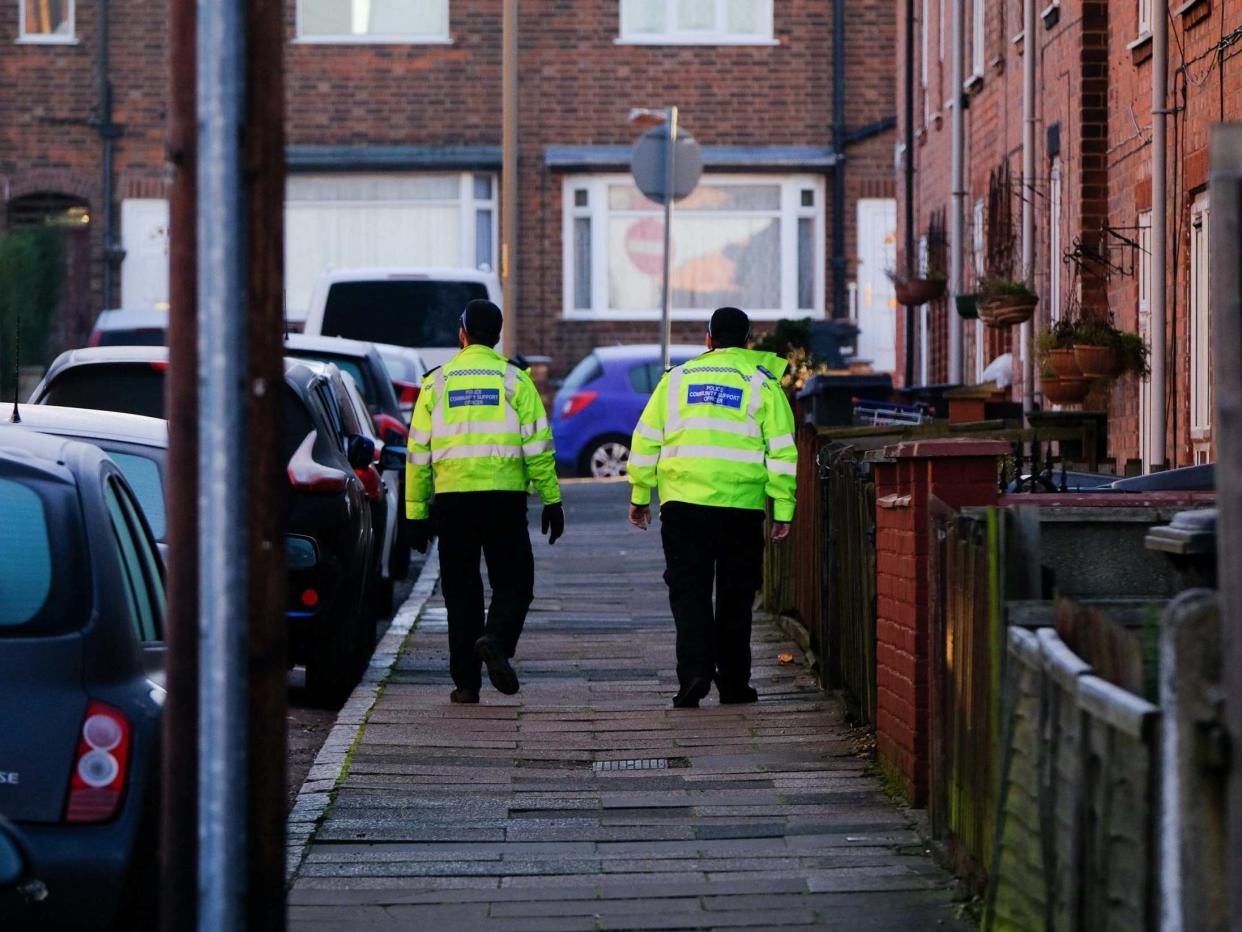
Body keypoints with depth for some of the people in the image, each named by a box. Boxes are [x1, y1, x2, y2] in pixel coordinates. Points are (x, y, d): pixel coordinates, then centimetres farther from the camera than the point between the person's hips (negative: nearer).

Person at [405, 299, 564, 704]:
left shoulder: (437, 382, 8)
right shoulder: (514, 380, 3)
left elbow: (418, 452, 7)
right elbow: (537, 445, -3)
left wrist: (416, 512, 10)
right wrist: (551, 500, 1)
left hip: (452, 499, 1)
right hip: (504, 496, -1)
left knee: (461, 590, 8)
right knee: (513, 583, 9)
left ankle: (466, 682, 5)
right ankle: (496, 641, -20)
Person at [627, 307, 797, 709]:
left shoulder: (677, 377, 11)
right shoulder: (763, 383, 5)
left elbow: (646, 439, 10)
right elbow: (782, 451, 0)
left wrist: (639, 496, 16)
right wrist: (783, 511, 2)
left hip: (682, 501, 1)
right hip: (741, 505, -1)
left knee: (689, 592, 2)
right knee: (735, 598, 10)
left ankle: (694, 672, -16)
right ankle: (733, 684, 13)